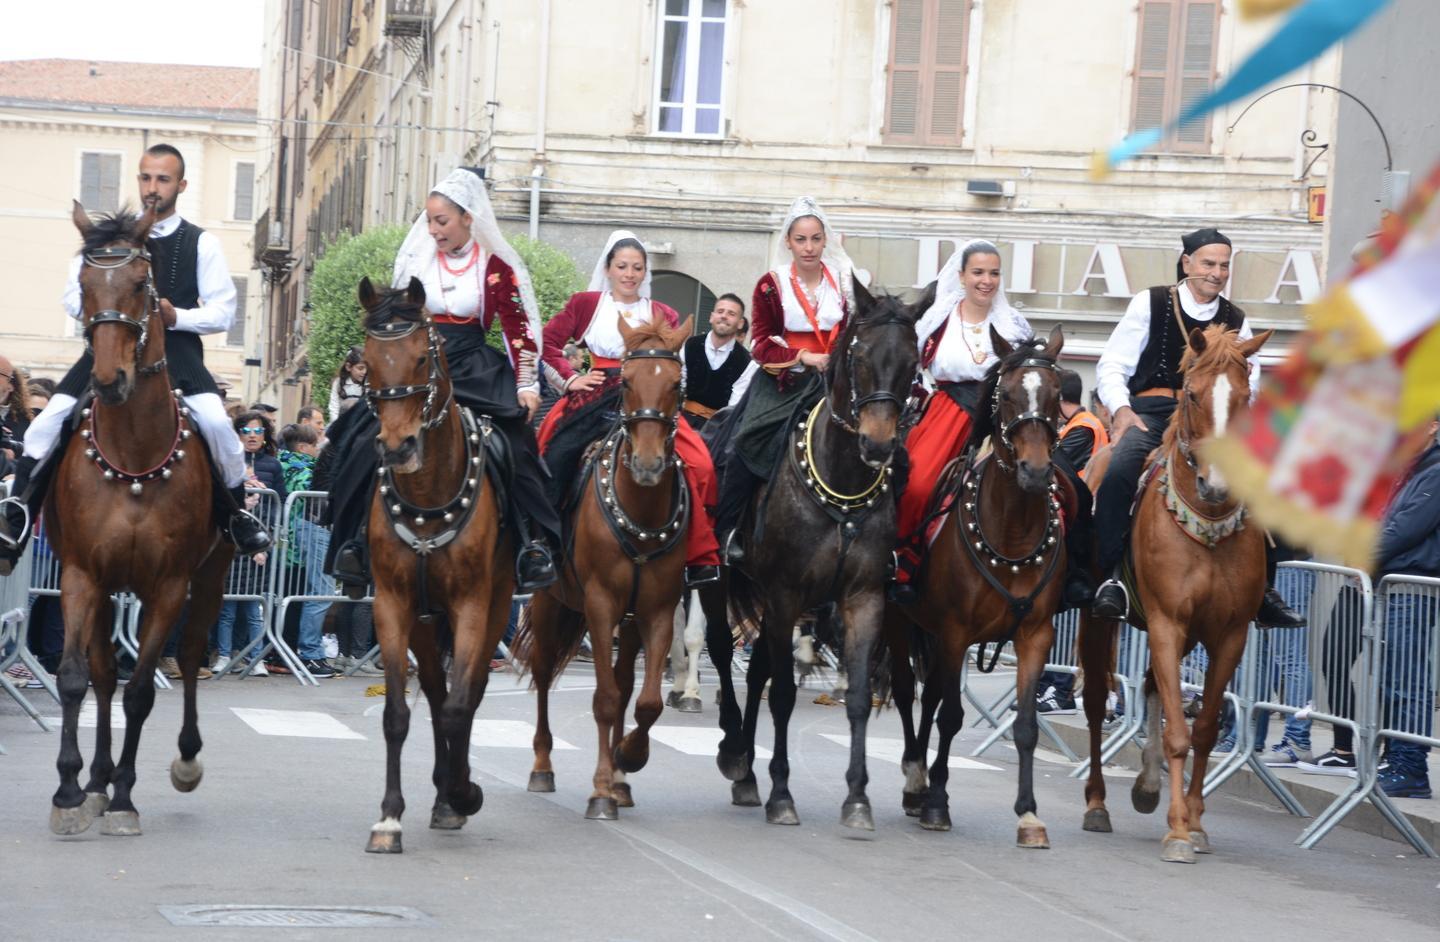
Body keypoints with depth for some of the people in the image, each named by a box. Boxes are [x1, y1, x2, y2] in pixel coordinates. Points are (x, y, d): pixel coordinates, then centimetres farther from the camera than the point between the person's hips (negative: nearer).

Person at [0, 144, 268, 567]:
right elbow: (74, 298, 11)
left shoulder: (201, 243, 6)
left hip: (176, 351, -2)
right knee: (48, 422, -15)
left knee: (215, 421, -27)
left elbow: (222, 313, 3)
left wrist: (176, 316, -14)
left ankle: (237, 513, -5)